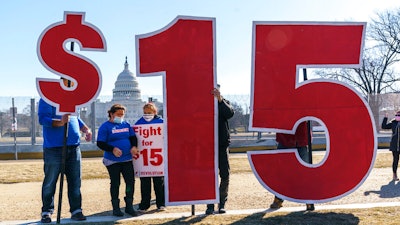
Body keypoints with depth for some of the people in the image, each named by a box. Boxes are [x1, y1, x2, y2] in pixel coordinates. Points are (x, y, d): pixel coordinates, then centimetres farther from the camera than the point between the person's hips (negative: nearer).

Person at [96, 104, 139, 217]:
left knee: (130, 181, 2)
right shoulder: (105, 126, -5)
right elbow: (100, 143, -8)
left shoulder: (126, 124, 10)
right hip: (112, 161, -4)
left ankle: (129, 206, 16)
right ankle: (116, 207, 16)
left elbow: (133, 137, 17)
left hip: (127, 159, 5)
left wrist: (134, 146, -3)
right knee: (115, 183, 3)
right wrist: (113, 149, -21)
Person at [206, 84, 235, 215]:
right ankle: (210, 205, 6)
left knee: (225, 175, 2)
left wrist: (220, 100, -23)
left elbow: (230, 113, -14)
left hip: (222, 145, 1)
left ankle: (222, 203, 14)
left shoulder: (224, 103, 8)